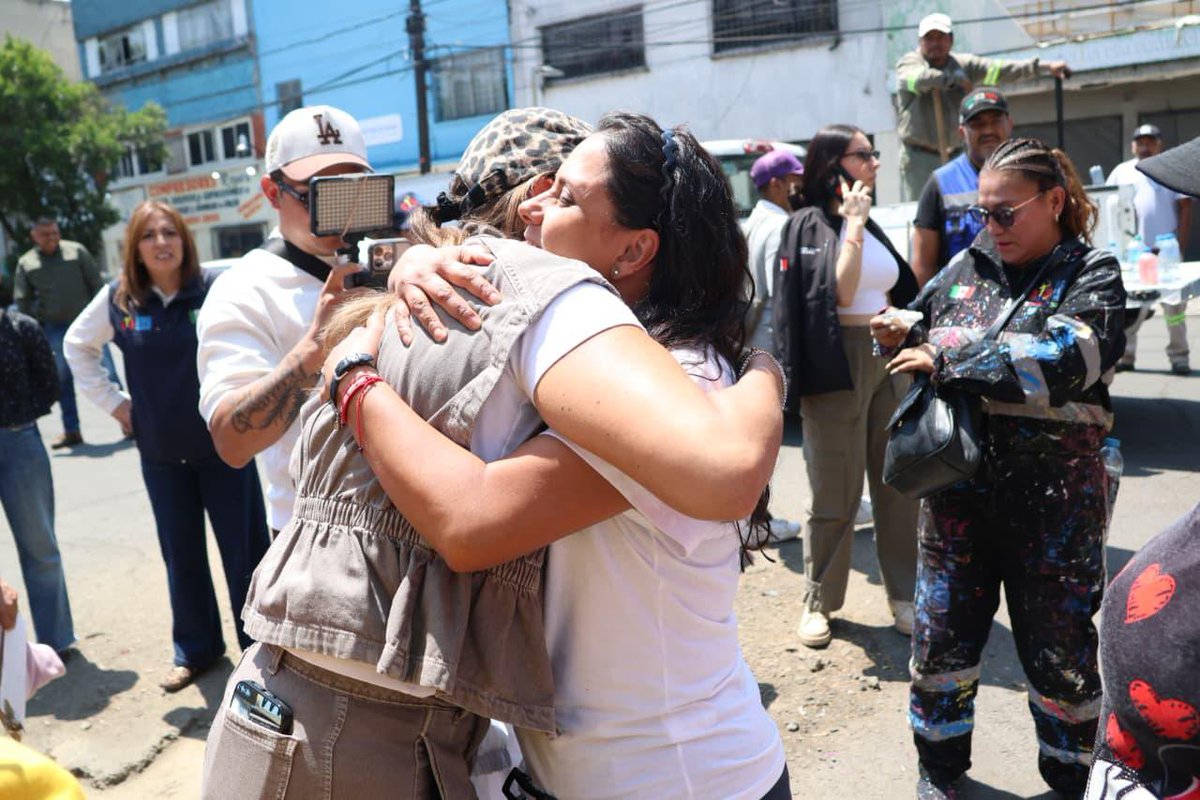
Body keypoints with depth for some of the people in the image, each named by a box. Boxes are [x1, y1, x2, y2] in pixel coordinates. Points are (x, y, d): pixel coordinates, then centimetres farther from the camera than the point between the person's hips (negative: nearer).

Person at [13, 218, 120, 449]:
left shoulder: (76, 250, -1)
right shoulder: (25, 263, 5)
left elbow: (97, 284, 0)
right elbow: (22, 302, 7)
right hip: (54, 328, 2)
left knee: (107, 372, -4)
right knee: (62, 380, 7)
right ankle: (71, 431, 17)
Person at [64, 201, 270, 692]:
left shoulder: (216, 287, -12)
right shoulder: (117, 299, -1)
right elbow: (76, 344, 15)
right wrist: (111, 402, 6)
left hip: (224, 444, -3)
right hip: (160, 453, 3)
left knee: (245, 549, 4)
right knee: (181, 556, 14)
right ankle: (194, 650, 31)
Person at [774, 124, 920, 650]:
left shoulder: (872, 225, 16)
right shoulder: (810, 223, -5)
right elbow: (839, 291, -18)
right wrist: (852, 224, -15)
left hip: (888, 358, 6)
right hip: (839, 364, -6)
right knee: (836, 493, 0)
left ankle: (903, 596, 21)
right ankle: (818, 602, 15)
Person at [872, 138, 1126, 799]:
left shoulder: (1092, 274, -4)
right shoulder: (966, 267, 8)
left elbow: (1063, 360, -22)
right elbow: (925, 340, 18)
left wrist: (946, 361, -23)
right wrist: (901, 338, -6)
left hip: (1054, 495, -3)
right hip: (959, 481, 4)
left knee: (1059, 643, 10)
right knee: (942, 631, 11)